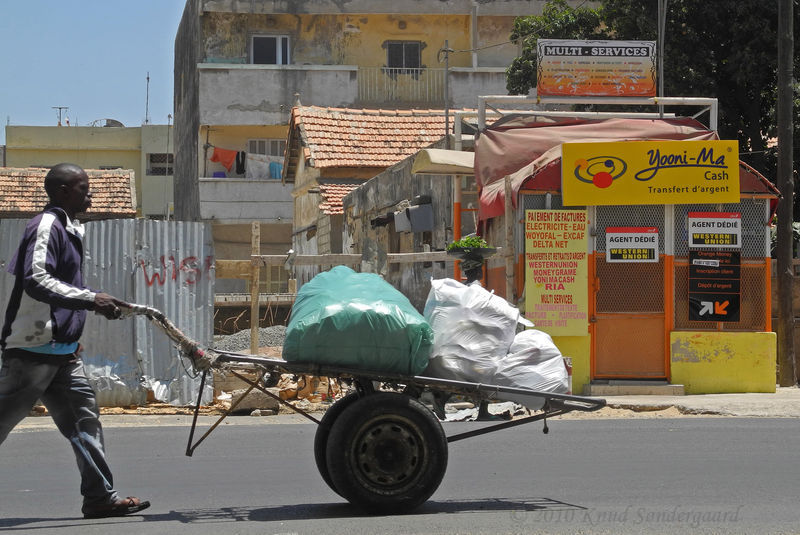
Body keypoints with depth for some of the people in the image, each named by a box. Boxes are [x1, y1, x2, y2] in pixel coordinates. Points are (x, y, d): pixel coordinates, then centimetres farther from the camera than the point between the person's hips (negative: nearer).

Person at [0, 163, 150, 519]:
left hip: (60, 350, 10)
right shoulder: (46, 226, -14)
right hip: (34, 346, -10)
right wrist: (91, 299, -31)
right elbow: (36, 280, -26)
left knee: (83, 417, 6)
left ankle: (100, 497, 7)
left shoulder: (68, 228, 16)